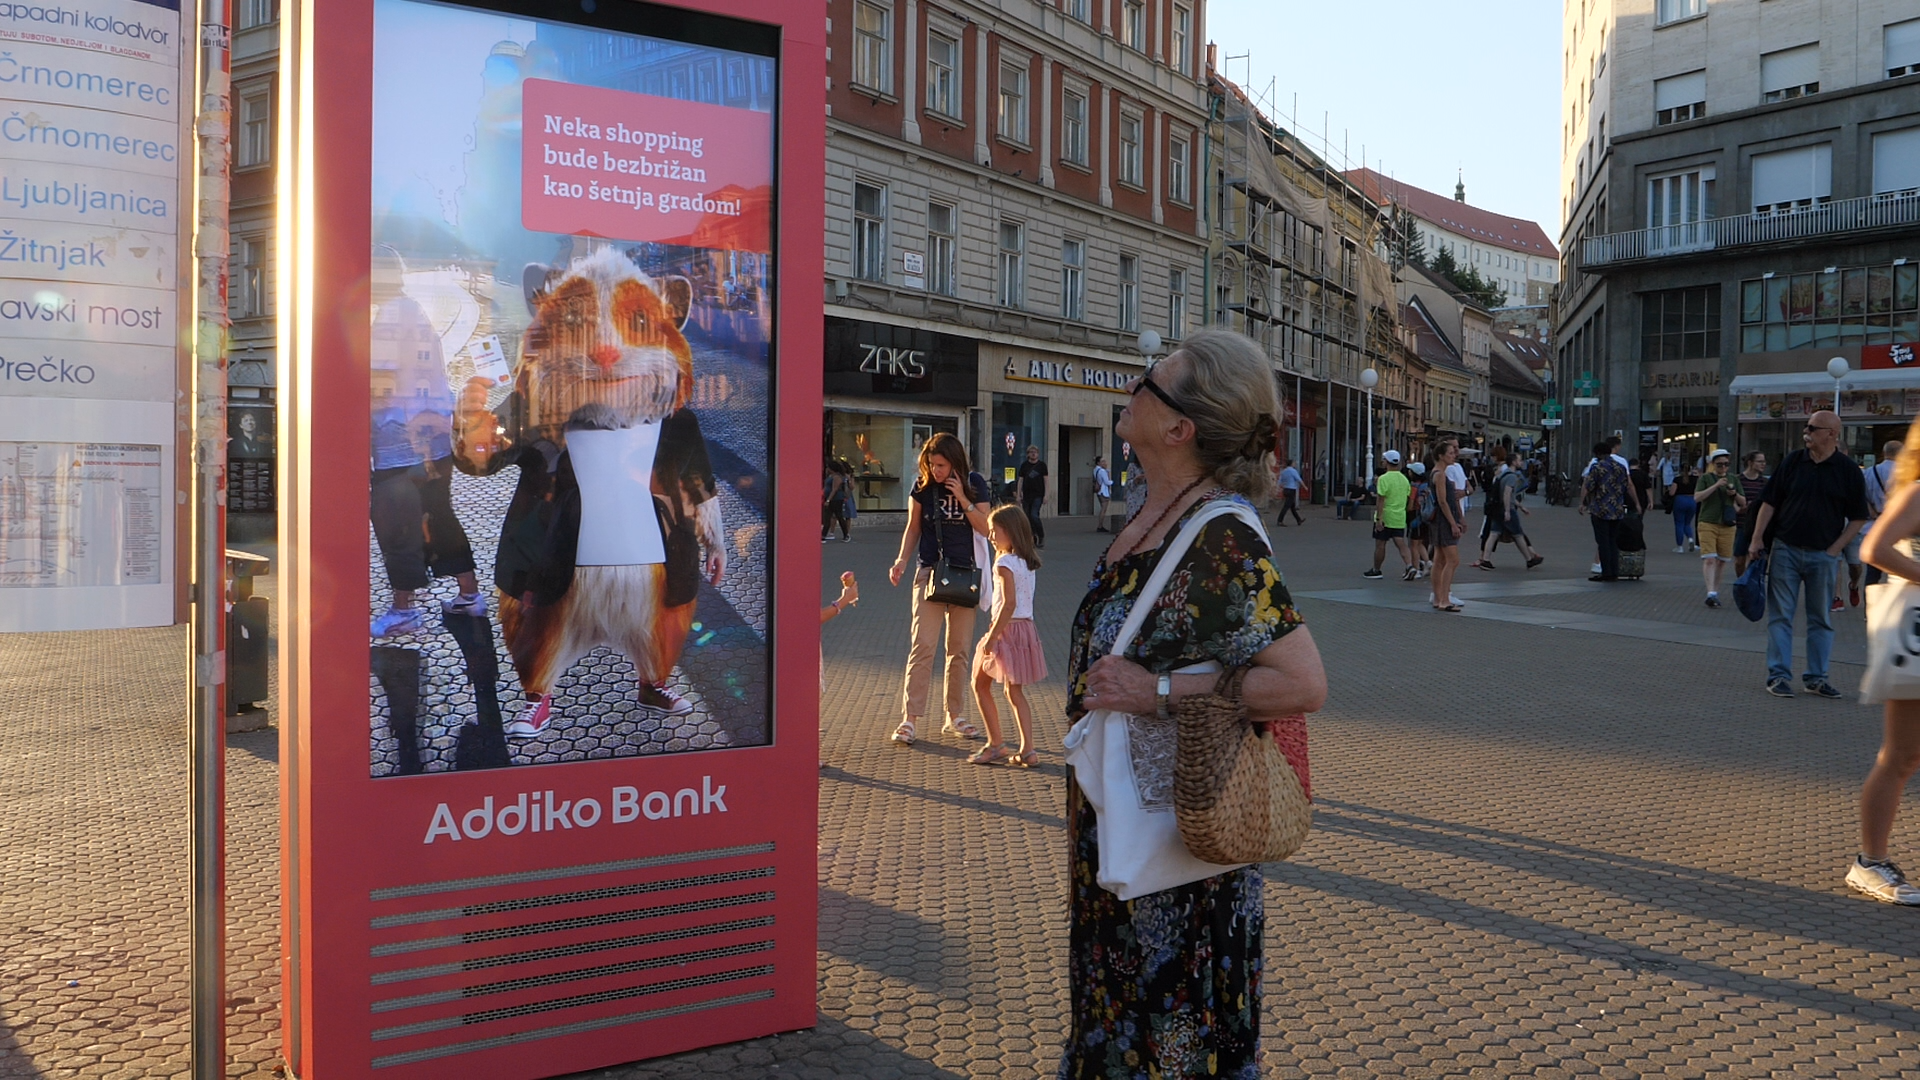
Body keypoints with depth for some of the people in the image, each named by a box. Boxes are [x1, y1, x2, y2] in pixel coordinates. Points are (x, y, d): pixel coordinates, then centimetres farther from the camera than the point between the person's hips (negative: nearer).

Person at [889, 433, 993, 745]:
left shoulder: (974, 484, 0)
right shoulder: (922, 487, -2)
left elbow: (985, 528, -5)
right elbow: (913, 528, 6)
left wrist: (963, 498, -15)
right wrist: (902, 560, -9)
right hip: (930, 572, -2)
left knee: (960, 649, 8)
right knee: (923, 646, -9)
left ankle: (954, 717, 18)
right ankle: (910, 719, -6)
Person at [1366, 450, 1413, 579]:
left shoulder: (1384, 478, -14)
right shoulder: (1404, 479, 8)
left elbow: (1380, 500, -17)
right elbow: (1407, 496, 16)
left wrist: (1378, 519, -18)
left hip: (1385, 517, -6)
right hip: (1400, 518, 6)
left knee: (1380, 545, 6)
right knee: (1401, 544, 2)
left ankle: (1376, 570, 16)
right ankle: (1409, 566, -16)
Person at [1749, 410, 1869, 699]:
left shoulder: (1848, 471, -1)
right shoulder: (1793, 462, 3)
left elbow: (1857, 517, 3)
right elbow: (1769, 502, 6)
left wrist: (1835, 548, -5)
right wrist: (1757, 539, -1)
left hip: (1823, 555, 0)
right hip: (1785, 549, 1)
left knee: (1821, 619, 7)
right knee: (1780, 615, 0)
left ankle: (1816, 678, 15)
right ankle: (1779, 675, 4)